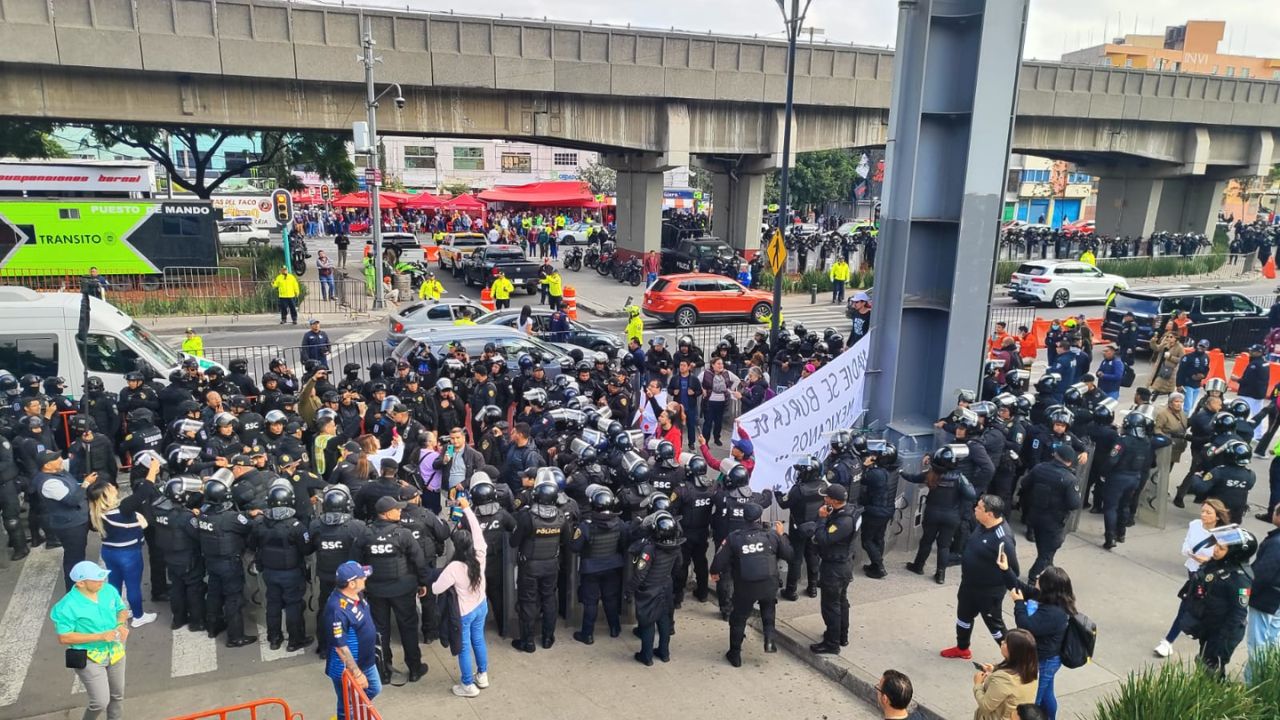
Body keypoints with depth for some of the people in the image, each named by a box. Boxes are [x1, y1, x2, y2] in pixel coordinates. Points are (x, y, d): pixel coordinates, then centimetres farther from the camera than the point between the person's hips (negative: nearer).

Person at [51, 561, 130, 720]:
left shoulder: (109, 590, -7)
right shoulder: (67, 606, -24)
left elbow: (122, 609, 8)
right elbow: (64, 637, -22)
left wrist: (122, 625, -14)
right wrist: (100, 636, -27)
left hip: (114, 652, 6)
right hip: (89, 658, -5)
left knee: (117, 695, 20)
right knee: (100, 702, -6)